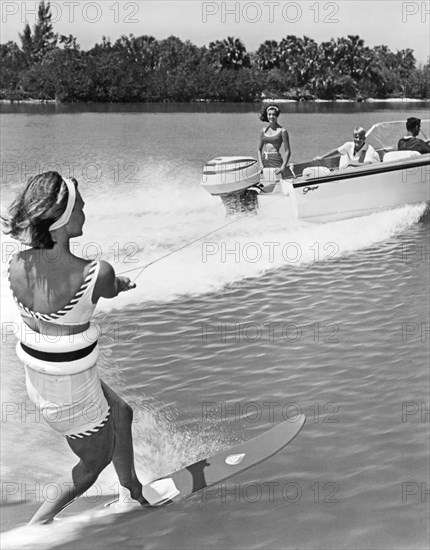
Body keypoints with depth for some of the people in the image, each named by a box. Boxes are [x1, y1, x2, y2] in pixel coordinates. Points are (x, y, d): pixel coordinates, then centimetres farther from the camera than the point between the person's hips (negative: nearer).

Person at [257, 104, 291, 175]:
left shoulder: (282, 131, -2)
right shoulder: (263, 130, 12)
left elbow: (288, 152, -4)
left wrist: (282, 167, -13)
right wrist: (261, 164, 2)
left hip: (276, 162, -4)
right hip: (264, 162, 4)